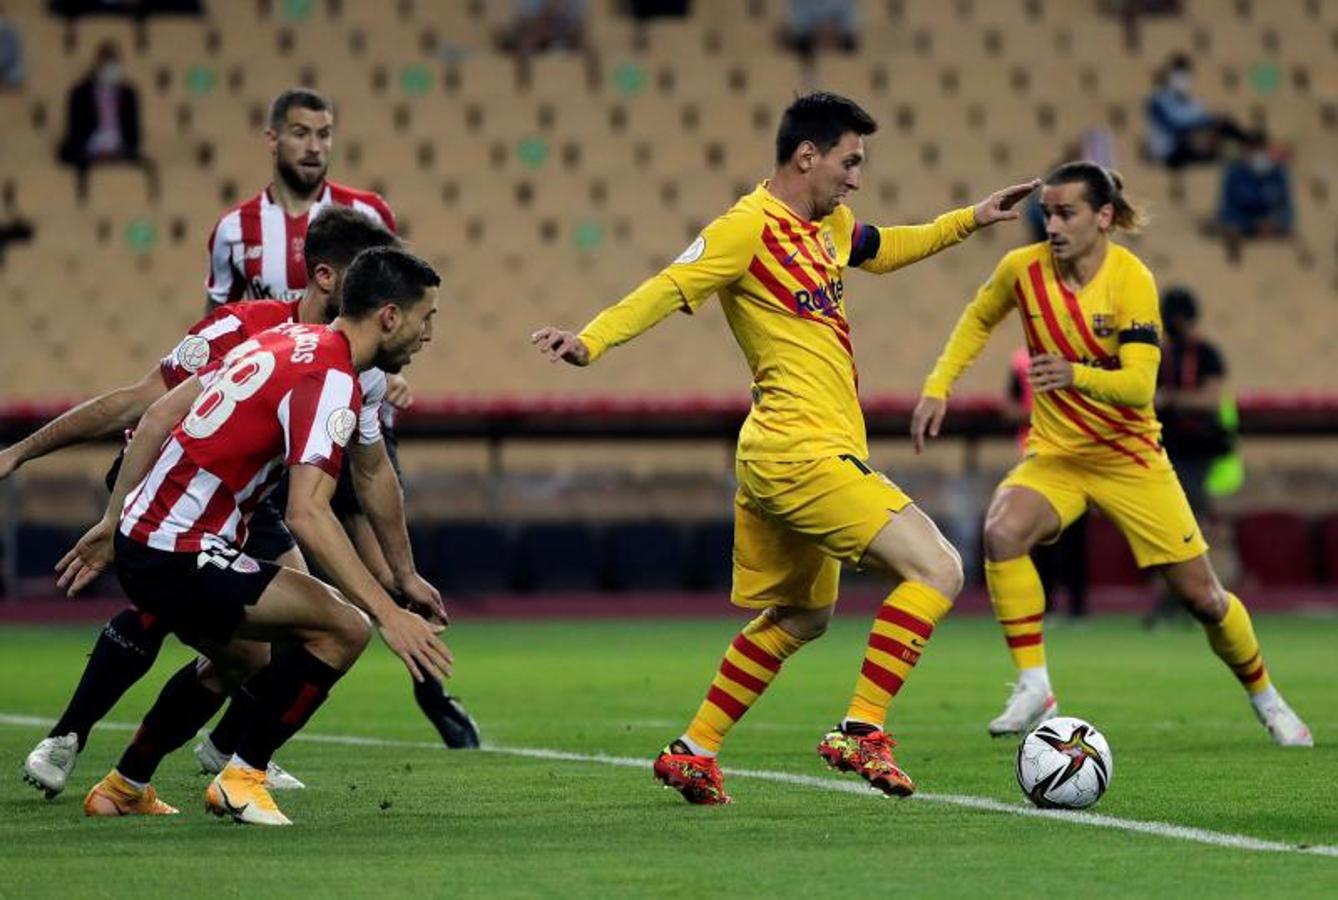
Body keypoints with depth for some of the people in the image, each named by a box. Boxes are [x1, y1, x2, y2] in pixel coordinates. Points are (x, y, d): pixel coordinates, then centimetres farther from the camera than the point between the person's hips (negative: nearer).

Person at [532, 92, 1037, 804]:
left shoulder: (828, 225, 14)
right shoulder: (748, 229, -12)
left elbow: (881, 250, 35)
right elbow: (669, 290, -22)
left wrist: (969, 219, 32)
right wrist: (590, 341, -36)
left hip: (778, 460, 10)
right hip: (803, 454, -10)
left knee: (798, 617, 21)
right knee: (936, 569, -14)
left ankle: (693, 751, 27)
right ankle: (860, 732, -12)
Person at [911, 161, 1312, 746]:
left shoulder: (1130, 279, -20)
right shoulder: (1023, 269, -10)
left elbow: (1140, 385, -29)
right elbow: (979, 319, 13)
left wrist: (1075, 376, -47)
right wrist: (938, 386, 4)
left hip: (1130, 456, -2)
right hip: (1054, 455, 2)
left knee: (1202, 596, 2)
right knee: (1002, 532, -30)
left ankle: (1265, 699, 31)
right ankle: (1033, 689, -22)